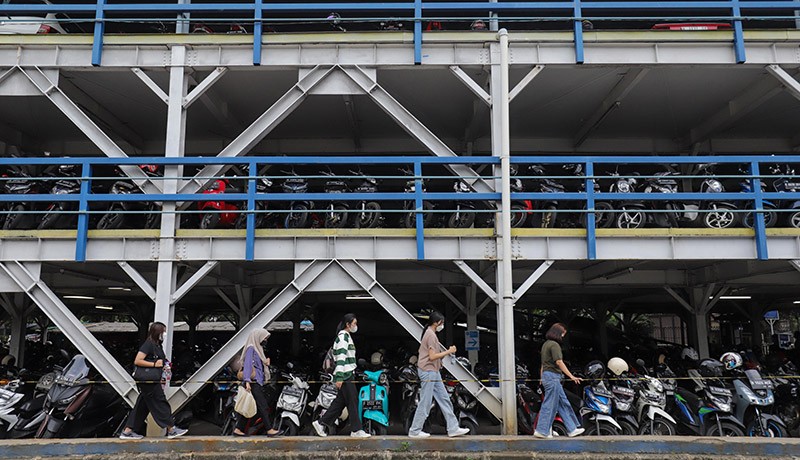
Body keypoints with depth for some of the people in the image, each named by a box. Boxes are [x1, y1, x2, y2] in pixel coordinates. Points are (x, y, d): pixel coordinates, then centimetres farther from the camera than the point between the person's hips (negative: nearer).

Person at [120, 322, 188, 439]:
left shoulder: (157, 345, 15)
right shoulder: (148, 344, -15)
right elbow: (137, 361, -21)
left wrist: (164, 364, 8)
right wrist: (155, 364, -22)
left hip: (152, 382, 10)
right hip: (148, 382, -10)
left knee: (142, 406, 13)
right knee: (160, 404, -4)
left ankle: (127, 432, 19)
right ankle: (171, 430, 3)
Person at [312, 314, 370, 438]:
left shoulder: (347, 336, 20)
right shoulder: (343, 336, -12)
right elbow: (341, 357, -19)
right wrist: (339, 377, -23)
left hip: (347, 375, 10)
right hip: (345, 375, -10)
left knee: (340, 401, 11)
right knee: (353, 401, -5)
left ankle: (321, 423, 16)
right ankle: (356, 430, 1)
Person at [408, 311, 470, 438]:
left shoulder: (430, 333, 18)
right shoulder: (431, 335, -14)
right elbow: (432, 356, -20)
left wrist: (446, 353, 9)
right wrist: (448, 352, -13)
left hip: (434, 372, 11)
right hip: (428, 371, -11)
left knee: (444, 400, 9)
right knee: (425, 403, -5)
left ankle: (453, 428, 12)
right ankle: (415, 431, 3)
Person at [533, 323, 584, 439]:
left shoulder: (546, 344, 17)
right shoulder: (554, 344, -13)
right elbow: (559, 362, -20)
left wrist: (542, 378, 26)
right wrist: (571, 376, -20)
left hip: (546, 375, 10)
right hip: (553, 376, -10)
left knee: (563, 403, 13)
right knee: (550, 404, -5)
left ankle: (572, 429, 18)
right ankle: (541, 431, -1)